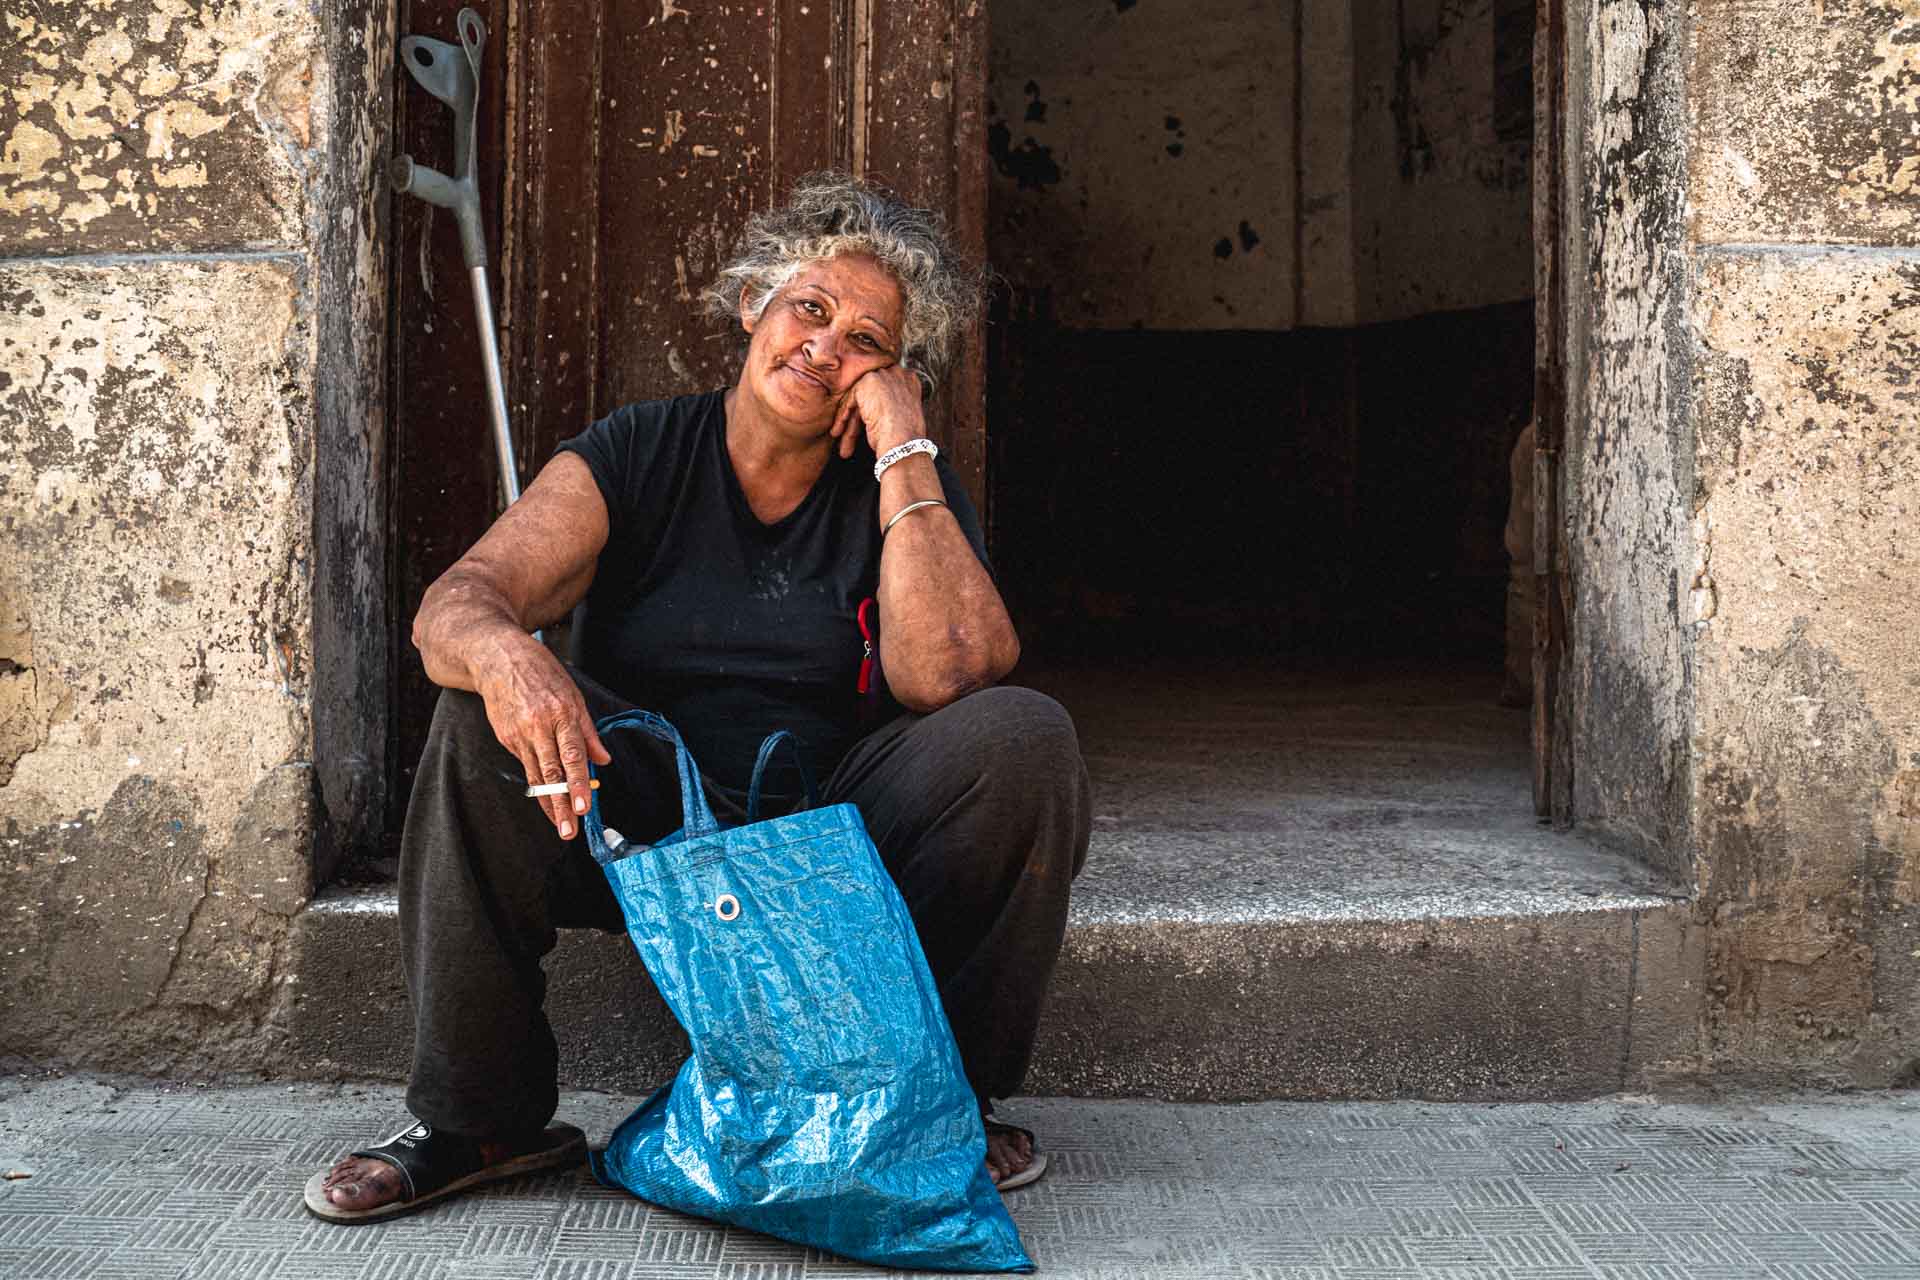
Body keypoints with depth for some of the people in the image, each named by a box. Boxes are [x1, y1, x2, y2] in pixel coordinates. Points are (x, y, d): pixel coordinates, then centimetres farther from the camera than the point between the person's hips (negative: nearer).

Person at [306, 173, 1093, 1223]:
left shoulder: (906, 488, 1)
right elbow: (453, 602, -15)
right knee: (490, 709, -26)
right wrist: (502, 652, -40)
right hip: (644, 822, 0)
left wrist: (903, 452, -16)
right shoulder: (638, 454, 0)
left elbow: (942, 672, -19)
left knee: (1022, 734, -24)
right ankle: (478, 1117, -15)